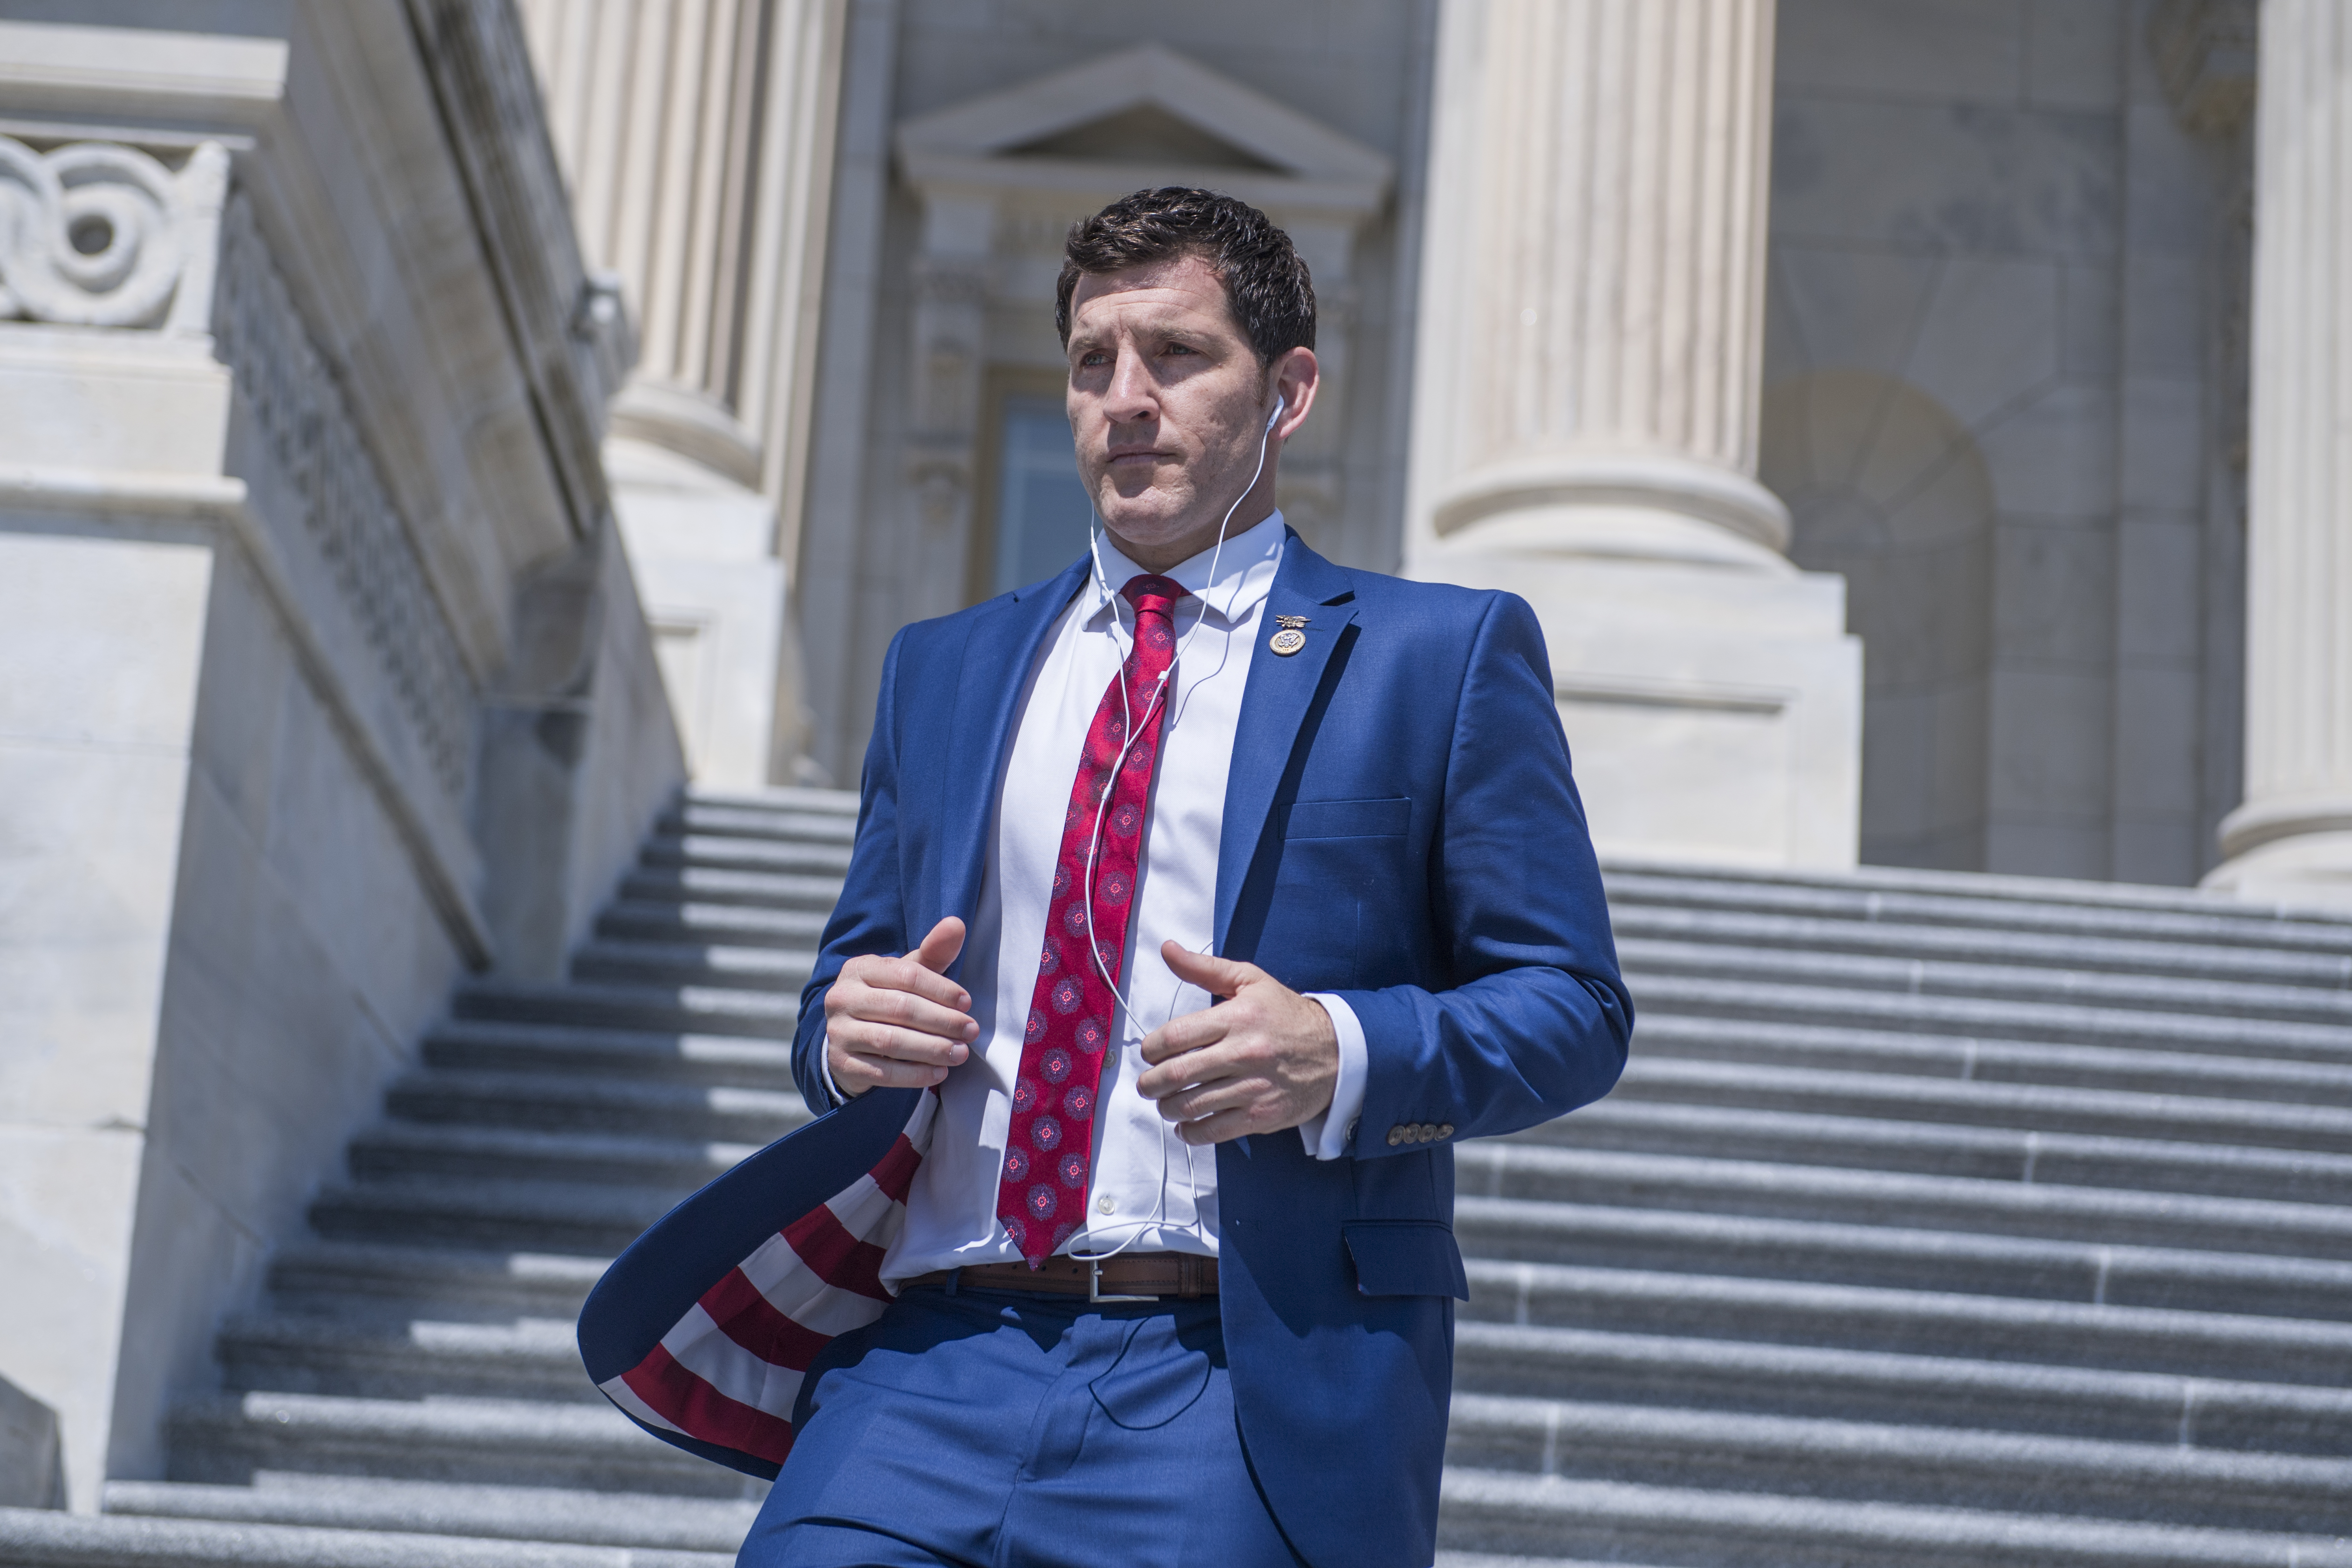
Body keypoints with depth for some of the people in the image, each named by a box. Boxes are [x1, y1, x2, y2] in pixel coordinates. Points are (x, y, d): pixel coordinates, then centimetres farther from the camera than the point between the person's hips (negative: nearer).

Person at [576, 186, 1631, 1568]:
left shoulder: (1444, 655, 7)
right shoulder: (944, 668, 20)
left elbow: (1575, 1005, 3)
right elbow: (853, 973, 24)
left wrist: (1342, 1054, -15)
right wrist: (851, 1030, 0)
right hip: (932, 1362, 3)